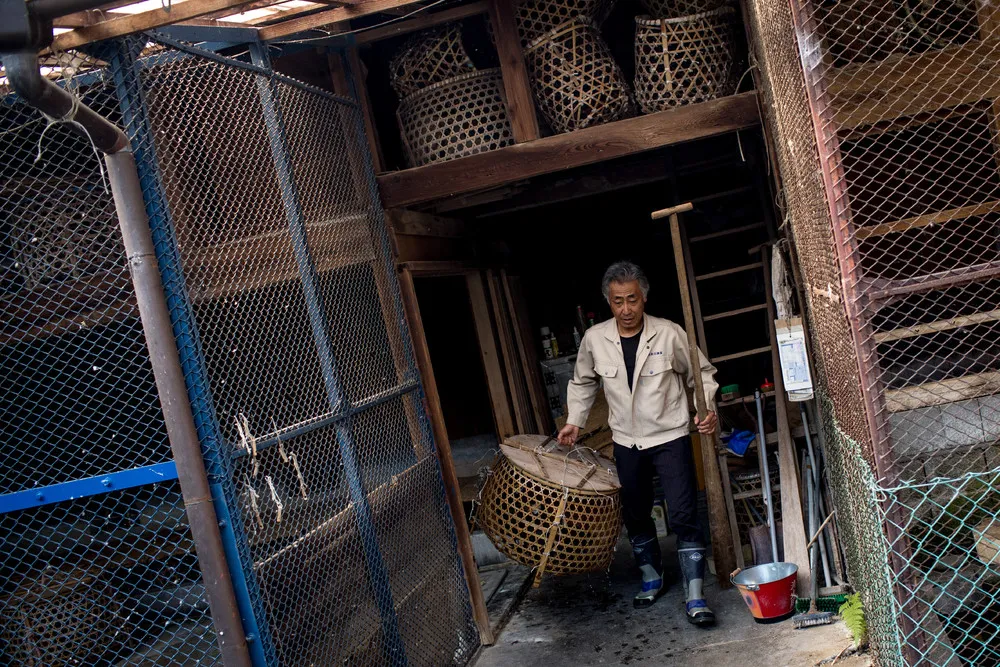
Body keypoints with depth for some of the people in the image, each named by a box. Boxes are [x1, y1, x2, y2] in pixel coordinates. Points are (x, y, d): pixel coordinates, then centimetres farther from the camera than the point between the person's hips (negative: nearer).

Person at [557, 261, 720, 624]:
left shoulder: (669, 333, -13)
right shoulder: (594, 339, -6)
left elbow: (701, 373, 1)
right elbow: (582, 383, 13)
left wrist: (708, 408, -14)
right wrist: (574, 421, 4)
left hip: (670, 436, -3)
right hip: (627, 442, 4)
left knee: (683, 516, -9)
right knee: (636, 515, 16)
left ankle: (695, 598, -2)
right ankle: (652, 577, 38)